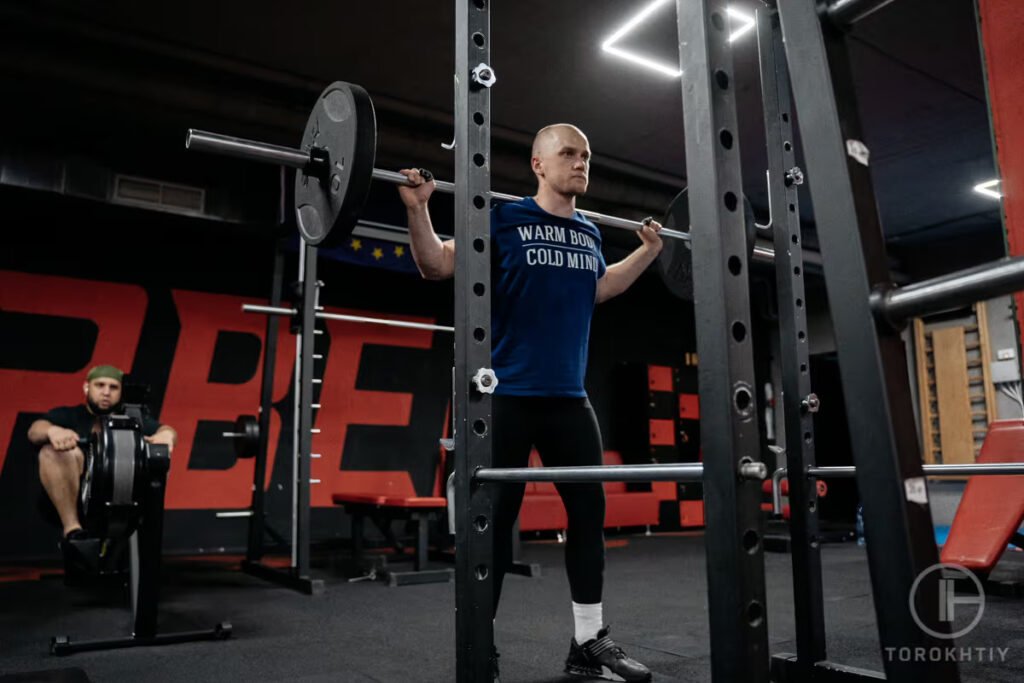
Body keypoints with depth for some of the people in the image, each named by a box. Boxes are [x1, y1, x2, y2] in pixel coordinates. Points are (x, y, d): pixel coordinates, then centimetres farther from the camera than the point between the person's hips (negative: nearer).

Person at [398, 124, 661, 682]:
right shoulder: (503, 218, -3)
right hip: (507, 395, -5)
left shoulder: (590, 233, 13)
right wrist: (418, 209, -13)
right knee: (494, 519, -1)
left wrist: (649, 250, 31)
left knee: (589, 511, 6)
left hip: (569, 398, 6)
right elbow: (436, 266, 0)